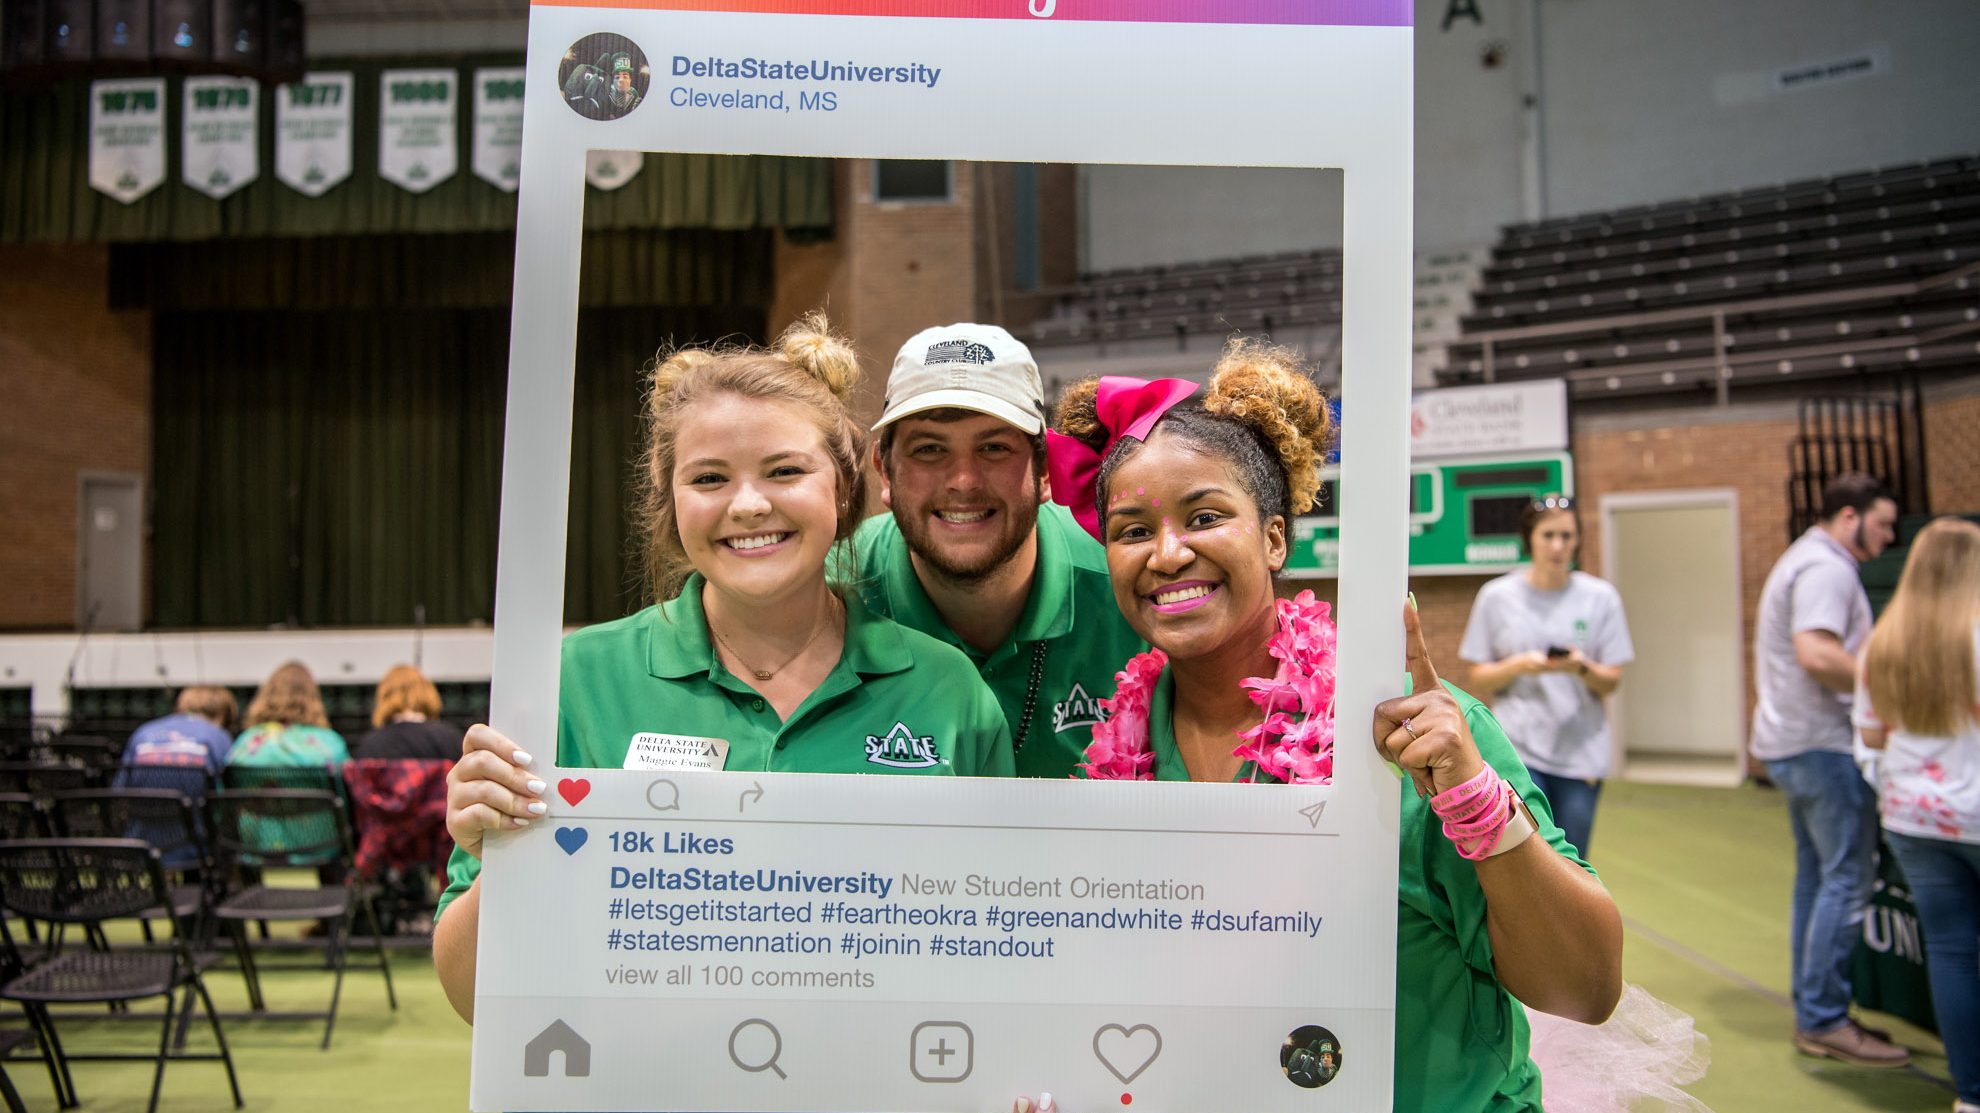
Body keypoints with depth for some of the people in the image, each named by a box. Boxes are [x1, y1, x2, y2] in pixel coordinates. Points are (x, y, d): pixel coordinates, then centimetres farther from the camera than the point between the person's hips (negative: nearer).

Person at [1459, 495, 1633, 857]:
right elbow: (1478, 680, 4)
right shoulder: (1497, 596, 2)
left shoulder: (1599, 597, 5)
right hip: (1517, 747, -2)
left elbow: (1612, 681, 6)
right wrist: (1521, 665, -15)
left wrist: (1581, 667, -15)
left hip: (1581, 750, 2)